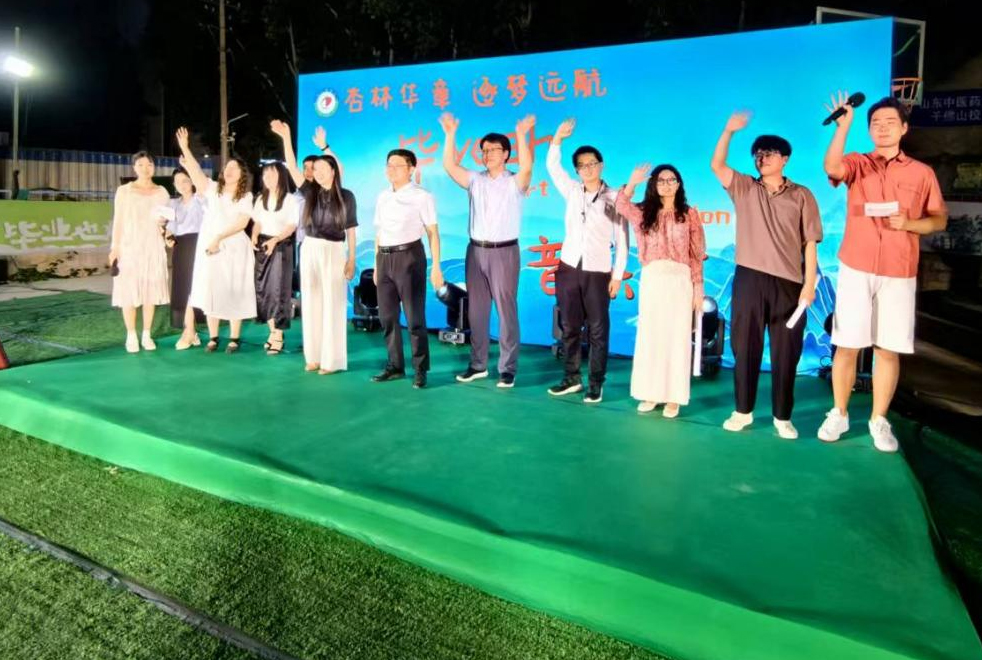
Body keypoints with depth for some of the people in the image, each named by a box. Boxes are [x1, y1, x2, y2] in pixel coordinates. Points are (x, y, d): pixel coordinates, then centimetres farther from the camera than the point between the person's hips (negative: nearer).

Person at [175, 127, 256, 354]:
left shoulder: (246, 197, 0)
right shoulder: (213, 189, 8)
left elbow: (241, 222, -11)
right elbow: (196, 171, -6)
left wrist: (218, 237, -18)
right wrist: (185, 148, -16)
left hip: (233, 249, -3)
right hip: (209, 247, 3)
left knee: (233, 294, 0)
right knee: (210, 291, 5)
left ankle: (234, 338, 6)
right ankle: (213, 337, 13)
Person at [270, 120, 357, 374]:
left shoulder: (346, 196, -2)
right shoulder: (310, 192, 5)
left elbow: (351, 230, -1)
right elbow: (292, 168, -5)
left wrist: (351, 259, -4)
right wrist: (286, 138, -13)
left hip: (334, 252, -4)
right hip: (309, 251, 4)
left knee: (333, 305, 0)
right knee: (311, 303, 6)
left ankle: (332, 359, 6)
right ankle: (314, 356, 14)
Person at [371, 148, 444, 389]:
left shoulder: (421, 196, -4)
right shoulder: (382, 197, 14)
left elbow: (433, 232, -6)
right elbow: (379, 233, 17)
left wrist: (436, 266, -12)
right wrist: (376, 265, 15)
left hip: (409, 256, -6)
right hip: (384, 258, 6)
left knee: (414, 316, -2)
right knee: (387, 316, 10)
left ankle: (420, 369, 8)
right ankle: (395, 366, 22)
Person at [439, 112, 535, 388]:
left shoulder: (515, 182, 0)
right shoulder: (475, 180, 11)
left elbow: (527, 167, -20)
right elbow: (449, 166, 1)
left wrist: (521, 135, -27)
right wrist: (450, 134, -6)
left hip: (504, 252, -4)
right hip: (476, 250, 4)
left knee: (506, 310, -1)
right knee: (476, 310, 8)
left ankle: (508, 368, 6)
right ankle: (478, 364, 18)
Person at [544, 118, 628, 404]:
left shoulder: (614, 198, -3)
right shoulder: (572, 191, 8)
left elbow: (621, 241, -3)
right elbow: (552, 166, 17)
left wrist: (617, 276, -7)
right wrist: (558, 137, 4)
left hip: (598, 273, -4)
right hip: (568, 269, 4)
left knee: (598, 330, 2)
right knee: (570, 327, 8)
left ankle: (596, 384, 9)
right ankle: (572, 378, 19)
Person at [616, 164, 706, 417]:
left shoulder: (690, 214, 6)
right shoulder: (644, 213, 12)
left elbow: (696, 254, 4)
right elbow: (621, 205, -8)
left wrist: (698, 287, 0)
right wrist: (632, 183, -23)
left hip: (680, 280, -2)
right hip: (651, 280, 2)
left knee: (677, 337, 0)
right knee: (649, 337, 4)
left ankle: (673, 397, 6)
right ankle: (651, 393, 13)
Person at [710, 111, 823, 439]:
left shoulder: (801, 195, 6)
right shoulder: (744, 188, 10)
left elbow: (810, 242, 2)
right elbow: (716, 165, -3)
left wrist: (809, 283, -5)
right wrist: (729, 130, -13)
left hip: (789, 283, -1)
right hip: (749, 279, 1)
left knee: (786, 352, 3)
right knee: (745, 347, 5)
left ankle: (782, 416, 14)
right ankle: (743, 411, 17)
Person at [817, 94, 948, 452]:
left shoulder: (922, 173, 9)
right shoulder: (856, 164, 5)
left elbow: (940, 219, 11)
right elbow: (831, 168, -18)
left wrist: (909, 224, -8)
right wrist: (843, 125, -22)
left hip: (899, 274, 1)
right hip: (856, 269, -1)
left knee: (889, 350, 4)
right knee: (847, 345, 2)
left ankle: (879, 420, 16)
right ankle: (838, 414, 15)